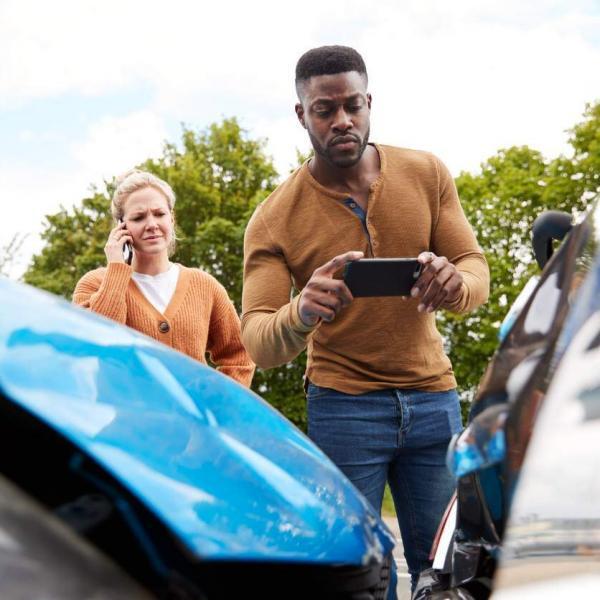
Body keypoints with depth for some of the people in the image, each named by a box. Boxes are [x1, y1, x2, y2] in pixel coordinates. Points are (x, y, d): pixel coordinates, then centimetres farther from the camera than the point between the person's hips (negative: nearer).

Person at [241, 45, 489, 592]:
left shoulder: (427, 174, 0)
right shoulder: (275, 219, -7)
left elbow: (477, 269, 0)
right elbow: (257, 345, -12)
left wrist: (455, 282, -26)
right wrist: (300, 314, -37)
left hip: (434, 399, 2)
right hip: (343, 407, -2)